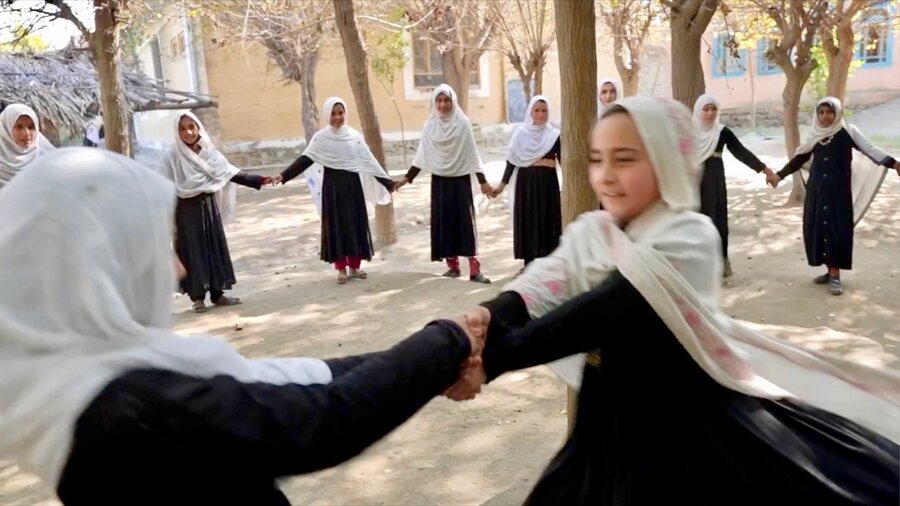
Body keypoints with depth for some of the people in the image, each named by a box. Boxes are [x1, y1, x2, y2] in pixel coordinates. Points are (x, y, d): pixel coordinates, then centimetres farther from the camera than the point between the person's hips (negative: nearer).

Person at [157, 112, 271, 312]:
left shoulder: (208, 151, 3)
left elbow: (230, 173, 3)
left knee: (215, 247, 7)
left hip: (209, 206, 4)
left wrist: (257, 180, -3)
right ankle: (198, 297, 10)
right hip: (187, 210, -4)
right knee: (194, 251, 1)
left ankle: (217, 293, 17)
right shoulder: (172, 156, -9)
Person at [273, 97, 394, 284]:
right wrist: (284, 175, -18)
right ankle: (341, 269, 11)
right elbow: (305, 159, -7)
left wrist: (387, 181, 0)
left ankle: (354, 266, 18)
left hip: (352, 184, 2)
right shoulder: (321, 137, -3)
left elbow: (369, 160, 3)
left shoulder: (354, 136, 3)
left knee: (356, 224, 6)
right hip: (333, 185, -2)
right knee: (336, 225, 3)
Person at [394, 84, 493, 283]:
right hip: (440, 180, 3)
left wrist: (482, 181, -4)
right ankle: (453, 265, 14)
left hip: (461, 179, -3)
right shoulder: (430, 126, 3)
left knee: (466, 221, -6)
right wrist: (407, 178, 3)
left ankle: (474, 269, -8)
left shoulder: (462, 123, -4)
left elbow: (472, 153, -3)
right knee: (444, 222, 4)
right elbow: (422, 155, 8)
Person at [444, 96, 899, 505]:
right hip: (610, 427, 6)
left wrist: (493, 357, -39)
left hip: (688, 429, -6)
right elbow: (540, 286, -17)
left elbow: (601, 311, -31)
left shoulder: (689, 238, -18)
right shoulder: (590, 233, 1)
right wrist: (488, 321, -39)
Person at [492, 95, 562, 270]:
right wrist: (502, 185, 0)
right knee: (527, 222, 2)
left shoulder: (554, 135, 4)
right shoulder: (521, 133, 5)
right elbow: (512, 161, 5)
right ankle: (530, 264, 10)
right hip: (526, 183, 0)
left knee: (547, 222, 0)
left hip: (547, 183, 0)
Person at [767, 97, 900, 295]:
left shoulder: (848, 132, -3)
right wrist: (779, 175, 20)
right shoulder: (815, 136, 9)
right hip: (817, 190, 5)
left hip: (838, 190, -5)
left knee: (837, 229, -7)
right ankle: (830, 271, 15)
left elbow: (870, 149, -11)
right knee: (817, 228, 4)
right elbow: (798, 159, 18)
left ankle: (835, 275, -2)